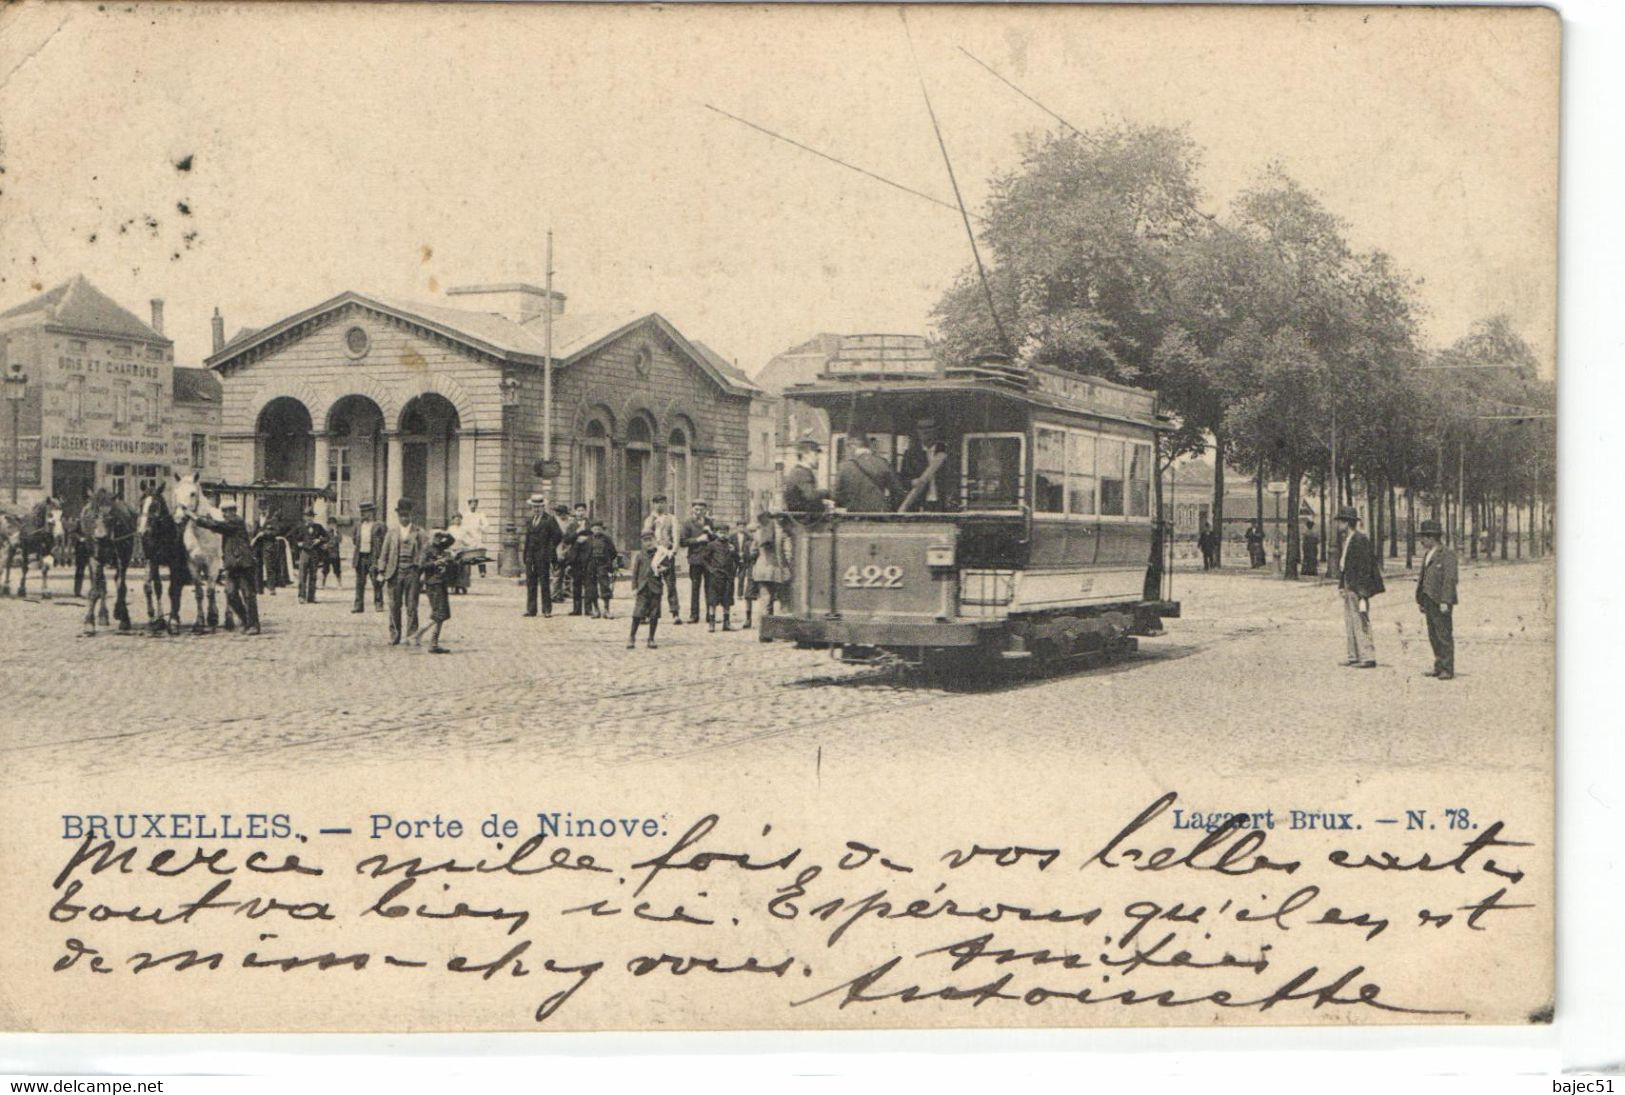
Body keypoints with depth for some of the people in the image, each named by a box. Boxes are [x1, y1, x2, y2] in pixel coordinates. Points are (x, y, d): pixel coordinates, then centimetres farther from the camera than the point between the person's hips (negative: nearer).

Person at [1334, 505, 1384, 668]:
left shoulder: (1360, 539, -14)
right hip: (1348, 586, 10)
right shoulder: (1346, 539, 14)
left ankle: (1368, 657, -5)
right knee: (1349, 622, 12)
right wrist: (1341, 585, 15)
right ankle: (1354, 656, 17)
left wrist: (1362, 591, -19)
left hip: (1358, 586, -10)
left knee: (1360, 621, -8)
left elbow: (1365, 564, -17)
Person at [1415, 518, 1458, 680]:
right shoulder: (1427, 555, 17)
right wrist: (1420, 600, 17)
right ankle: (1439, 668, 19)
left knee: (1444, 636, -5)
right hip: (1429, 601, 9)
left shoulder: (1447, 555, -10)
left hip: (1441, 602, -9)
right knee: (1433, 636, 12)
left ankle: (1448, 670, -2)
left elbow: (1450, 579, -16)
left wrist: (1445, 601, -20)